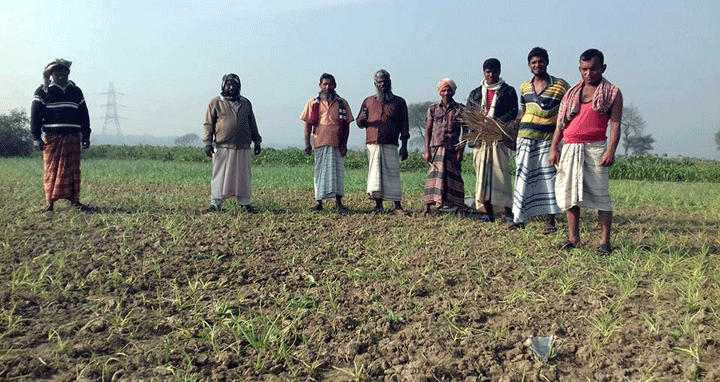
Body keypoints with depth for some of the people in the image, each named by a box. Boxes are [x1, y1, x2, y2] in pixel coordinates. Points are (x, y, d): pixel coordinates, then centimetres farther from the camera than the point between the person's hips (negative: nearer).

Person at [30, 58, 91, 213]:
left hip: (73, 138, 3)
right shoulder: (43, 91, 5)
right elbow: (35, 115, 1)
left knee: (73, 169, 2)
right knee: (51, 169, -3)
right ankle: (50, 202, 2)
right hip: (52, 137, -3)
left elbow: (84, 114, 19)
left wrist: (86, 136, 13)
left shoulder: (76, 91, 15)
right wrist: (36, 137, -6)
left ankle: (74, 200, 9)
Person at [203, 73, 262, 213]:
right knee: (220, 177, -1)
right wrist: (208, 142, -3)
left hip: (243, 148, 3)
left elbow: (252, 124, 21)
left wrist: (257, 142, 17)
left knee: (244, 176, 5)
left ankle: (245, 203, 14)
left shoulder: (246, 103, 17)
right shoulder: (216, 102, 7)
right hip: (223, 148, -3)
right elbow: (208, 124, 5)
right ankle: (216, 204, 6)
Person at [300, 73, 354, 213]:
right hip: (320, 142, 0)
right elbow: (308, 124, 7)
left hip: (337, 143, 0)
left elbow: (346, 124, 7)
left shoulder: (342, 103, 8)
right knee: (320, 171, 4)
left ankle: (339, 202, 3)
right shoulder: (312, 103, 8)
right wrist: (307, 143, -2)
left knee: (338, 171, -1)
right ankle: (318, 202, 10)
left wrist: (344, 144, -2)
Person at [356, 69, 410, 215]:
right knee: (375, 172, 0)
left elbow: (404, 126, 8)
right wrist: (362, 119, -5)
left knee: (392, 173, -6)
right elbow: (359, 123, 20)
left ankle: (397, 206, -5)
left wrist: (404, 146, -1)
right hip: (372, 144, 2)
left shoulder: (399, 102, 12)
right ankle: (378, 205, 5)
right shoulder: (368, 102, 17)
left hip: (390, 145, -2)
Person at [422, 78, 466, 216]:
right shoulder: (433, 109, 11)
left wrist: (460, 151, -4)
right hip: (436, 149, 1)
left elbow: (465, 132, 5)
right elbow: (428, 130, 9)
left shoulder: (460, 109, 6)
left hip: (452, 149, -1)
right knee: (433, 176, -2)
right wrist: (427, 150, 0)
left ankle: (460, 208, 1)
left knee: (454, 177, -3)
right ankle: (427, 207, 0)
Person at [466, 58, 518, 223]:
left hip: (500, 137, -3)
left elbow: (513, 112, 0)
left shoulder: (508, 91, 11)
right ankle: (489, 212, 6)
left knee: (501, 173, -9)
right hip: (480, 139, 3)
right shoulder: (475, 93, 18)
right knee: (482, 173, -1)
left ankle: (508, 212, -5)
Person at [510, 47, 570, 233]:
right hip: (525, 136, 4)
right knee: (523, 177, 5)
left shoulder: (560, 85, -1)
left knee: (547, 178, -3)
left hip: (548, 138, -4)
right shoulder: (524, 87, 12)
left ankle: (550, 221, 4)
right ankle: (519, 217, 12)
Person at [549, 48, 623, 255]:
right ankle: (573, 238, 16)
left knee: (600, 194, -5)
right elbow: (561, 122, 15)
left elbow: (615, 124, -5)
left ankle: (605, 242, 2)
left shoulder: (612, 93, 4)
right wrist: (554, 147, 6)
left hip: (595, 148, -4)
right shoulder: (572, 92, 16)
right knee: (569, 192, 5)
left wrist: (611, 151, -17)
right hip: (570, 149, 4)